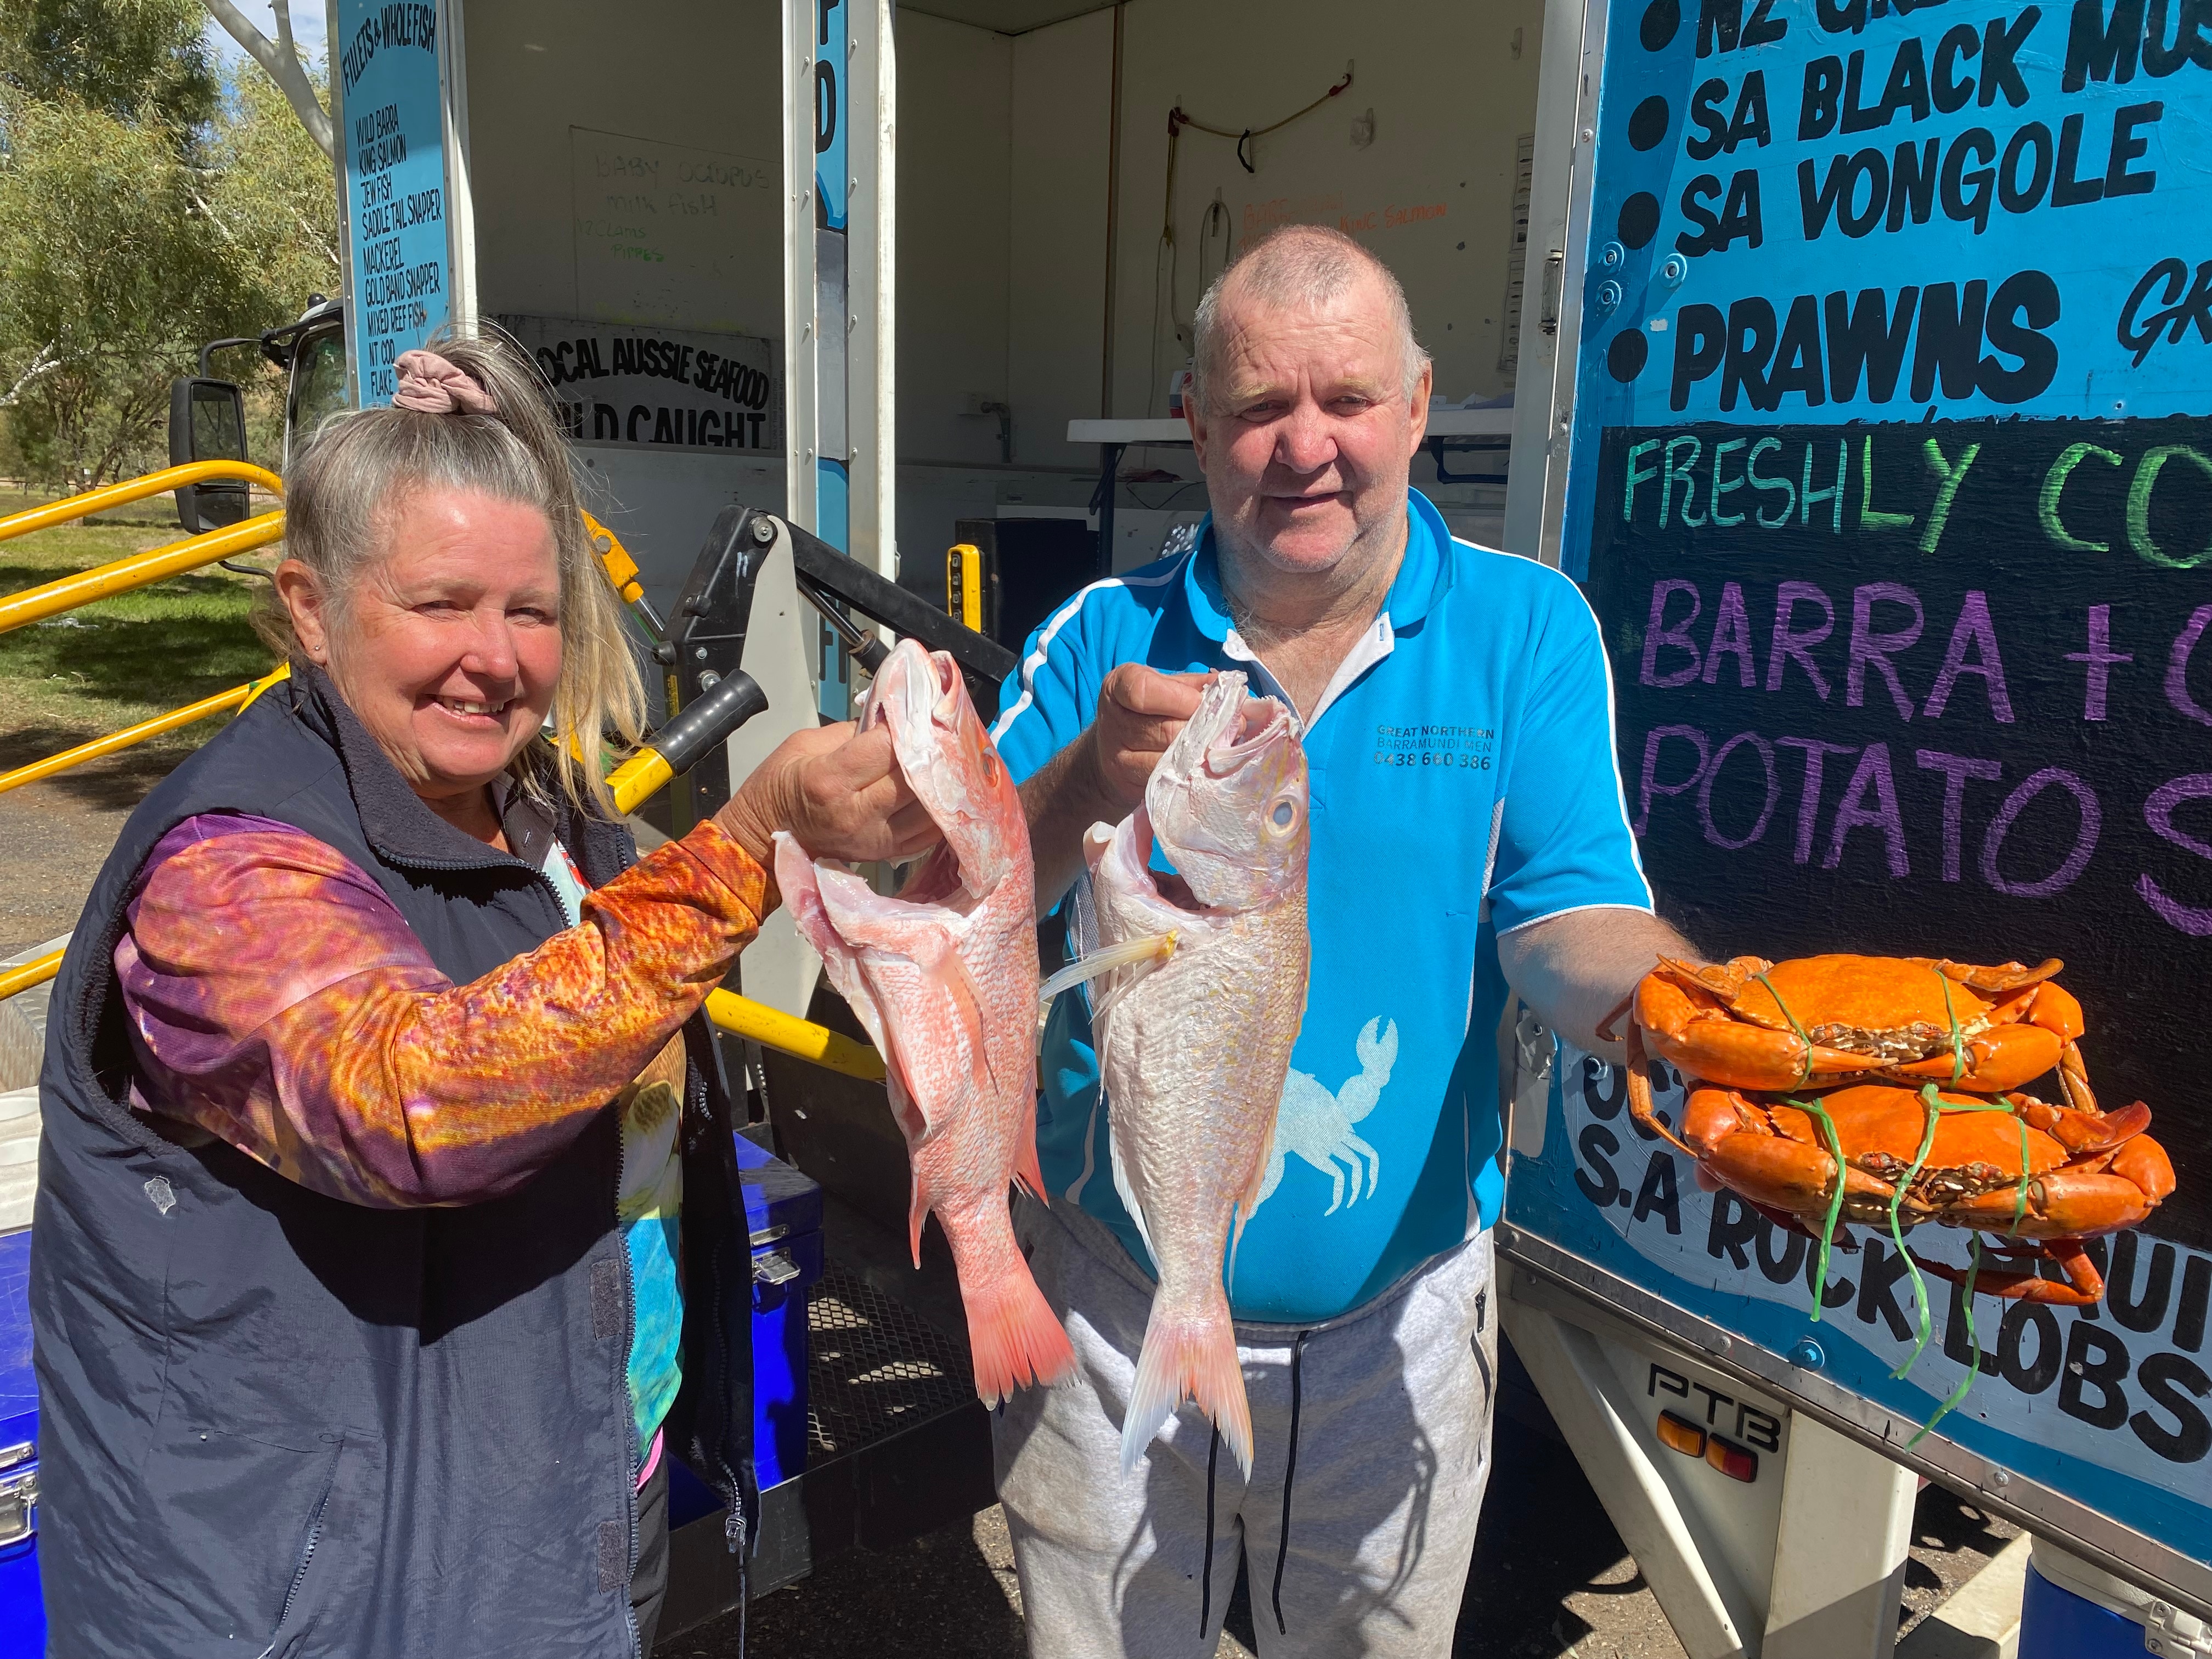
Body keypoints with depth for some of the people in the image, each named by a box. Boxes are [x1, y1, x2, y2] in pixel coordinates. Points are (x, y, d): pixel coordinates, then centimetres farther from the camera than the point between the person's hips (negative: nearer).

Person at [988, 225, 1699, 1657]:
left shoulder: (1525, 629, -7)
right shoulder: (1105, 639, -5)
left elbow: (1572, 927, -14)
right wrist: (1085, 785, -31)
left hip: (1394, 1329, 0)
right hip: (1109, 1317, 1)